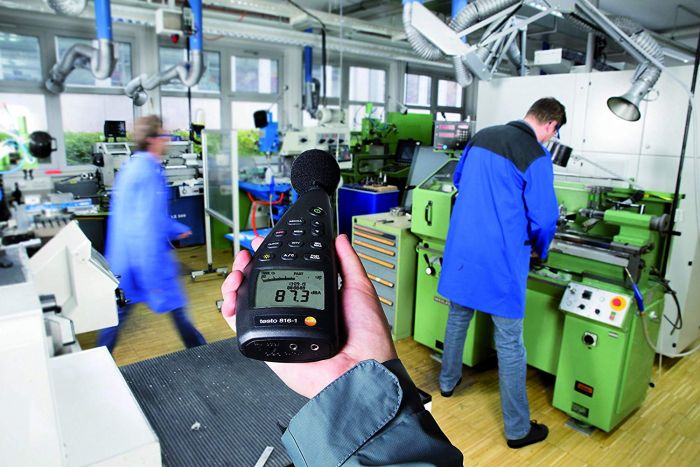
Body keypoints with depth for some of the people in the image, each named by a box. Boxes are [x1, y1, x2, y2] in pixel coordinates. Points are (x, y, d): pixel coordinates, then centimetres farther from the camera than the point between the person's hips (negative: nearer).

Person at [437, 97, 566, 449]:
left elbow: (458, 180, 22)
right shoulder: (536, 156, -13)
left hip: (461, 249, 7)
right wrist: (540, 250, 10)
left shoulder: (481, 137, 7)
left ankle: (448, 381, 46)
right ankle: (517, 429, 20)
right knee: (509, 342, 4)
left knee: (458, 317, 25)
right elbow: (544, 218, -11)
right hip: (500, 260, -6)